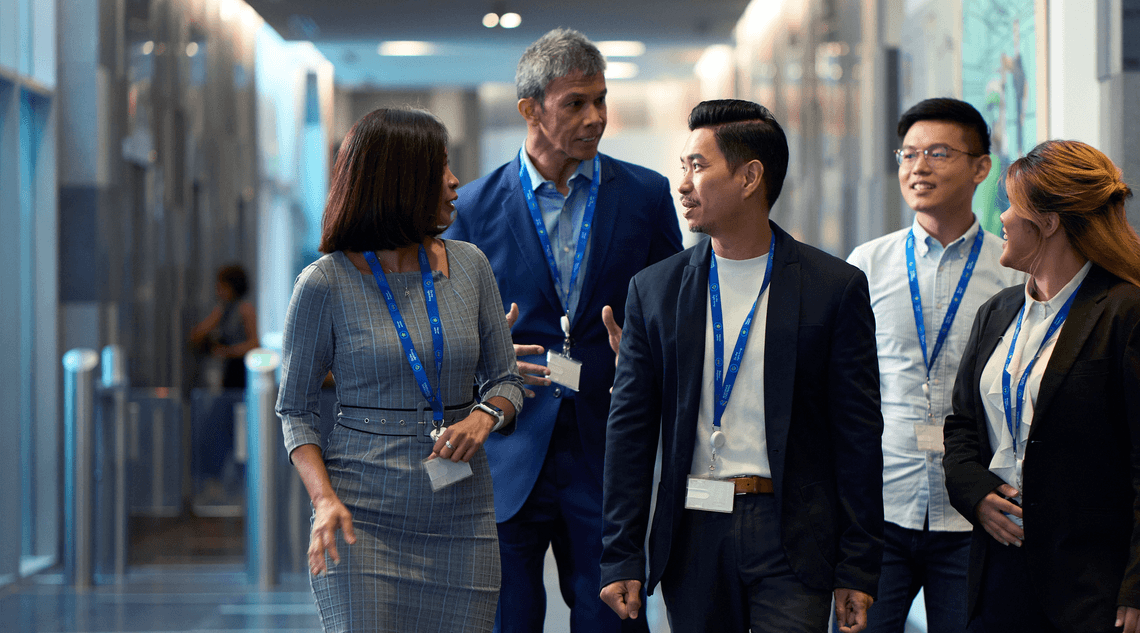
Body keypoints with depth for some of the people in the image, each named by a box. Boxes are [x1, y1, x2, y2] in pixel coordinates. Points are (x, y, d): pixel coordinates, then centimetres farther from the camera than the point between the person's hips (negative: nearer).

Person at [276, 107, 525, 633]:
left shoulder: (468, 266, 7)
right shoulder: (326, 284, -4)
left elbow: (504, 379, 14)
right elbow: (296, 410, 2)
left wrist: (485, 417, -8)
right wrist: (324, 499, -13)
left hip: (460, 518, 4)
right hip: (364, 518, -3)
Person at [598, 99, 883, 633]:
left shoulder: (835, 288, 0)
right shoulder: (654, 290, 7)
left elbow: (859, 435, -1)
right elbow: (629, 430, 6)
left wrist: (857, 569, -3)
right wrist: (620, 558, 2)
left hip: (793, 544, -2)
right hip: (692, 537, 2)